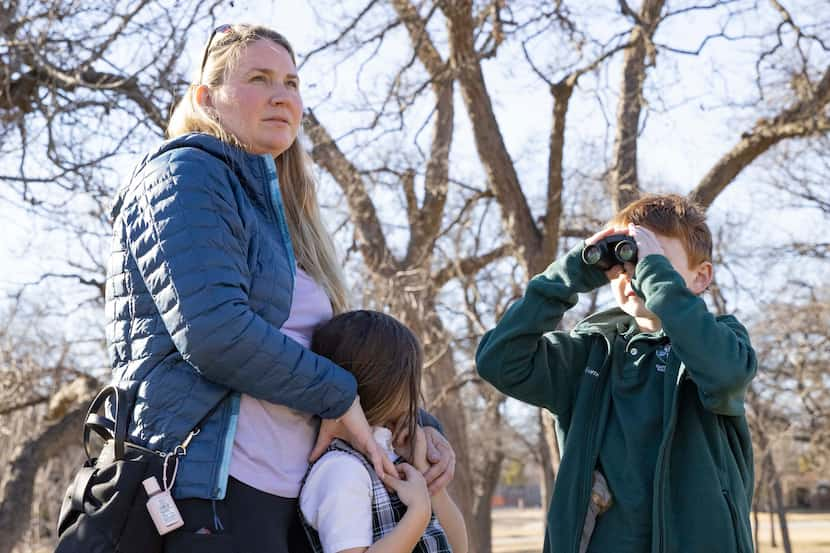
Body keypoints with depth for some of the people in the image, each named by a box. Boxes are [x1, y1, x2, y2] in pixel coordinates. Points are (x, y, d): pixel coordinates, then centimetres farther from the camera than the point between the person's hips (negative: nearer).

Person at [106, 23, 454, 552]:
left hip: (286, 498, 9)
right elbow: (213, 330, -20)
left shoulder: (282, 213, 21)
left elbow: (334, 351, 23)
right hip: (211, 489, -9)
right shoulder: (185, 175, -6)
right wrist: (339, 395, -12)